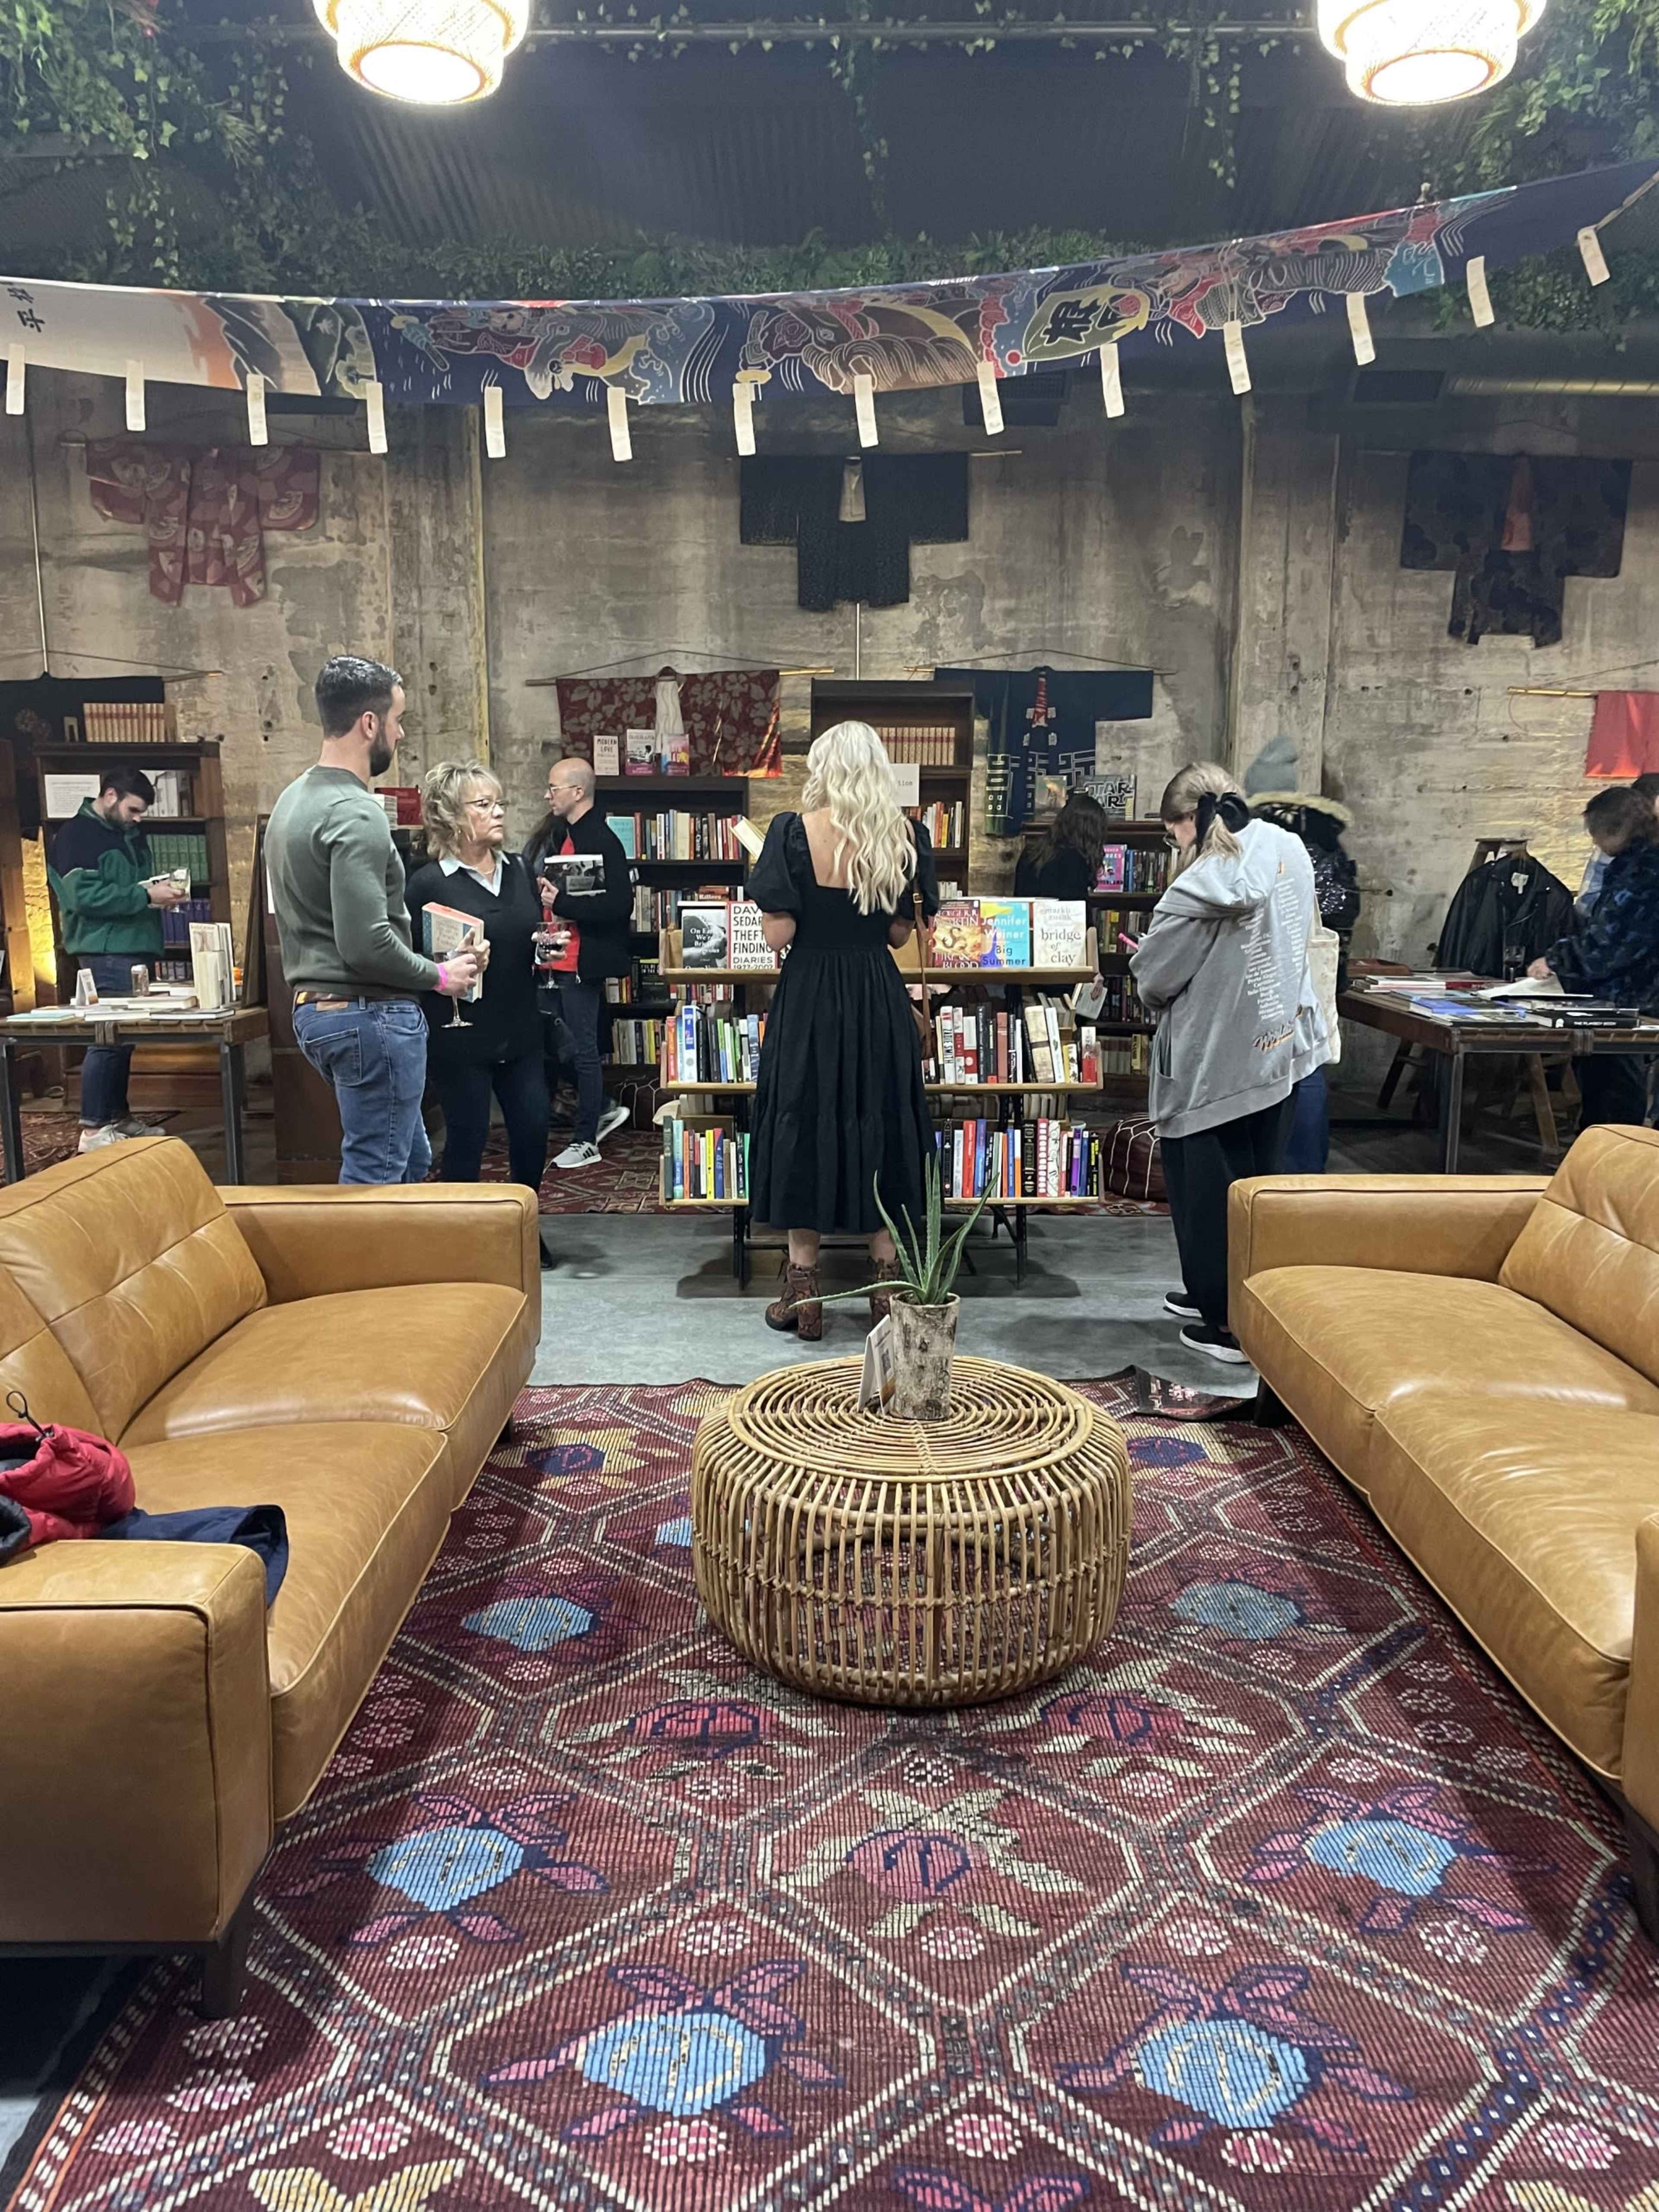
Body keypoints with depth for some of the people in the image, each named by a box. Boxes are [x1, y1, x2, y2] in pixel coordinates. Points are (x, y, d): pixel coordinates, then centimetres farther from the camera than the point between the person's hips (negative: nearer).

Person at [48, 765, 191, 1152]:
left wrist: (160, 893, 6)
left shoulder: (131, 835, 17)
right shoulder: (77, 835, -9)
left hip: (135, 948, 9)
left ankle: (118, 1116, 20)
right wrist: (146, 896, -20)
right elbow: (83, 896, -19)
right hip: (105, 952, -8)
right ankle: (93, 1128, -5)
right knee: (108, 1036, -9)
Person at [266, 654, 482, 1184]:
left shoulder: (293, 800, 13)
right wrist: (440, 975, -10)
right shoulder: (356, 814, -19)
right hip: (371, 1013, -10)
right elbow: (366, 943, -25)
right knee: (378, 1175, -2)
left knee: (412, 1160, 20)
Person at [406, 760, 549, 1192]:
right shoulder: (429, 883, -10)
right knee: (467, 1140, 4)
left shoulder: (519, 871, 9)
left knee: (534, 1132, 11)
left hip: (520, 1030, 6)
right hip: (461, 1037, -6)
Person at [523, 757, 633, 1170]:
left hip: (584, 961, -9)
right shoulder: (563, 835, 12)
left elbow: (619, 906, -24)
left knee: (581, 1048, 1)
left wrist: (562, 903, -23)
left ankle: (586, 1142, 12)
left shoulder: (601, 840, -16)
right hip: (564, 957, 9)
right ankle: (602, 1110, 30)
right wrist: (548, 894, 0)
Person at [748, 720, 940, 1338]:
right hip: (879, 998, 3)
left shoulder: (795, 832, -11)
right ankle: (888, 1282, 19)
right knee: (881, 1124, 13)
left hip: (810, 997, -3)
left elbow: (778, 934, -13)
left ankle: (804, 1293, 11)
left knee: (803, 1125, 7)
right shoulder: (904, 836, -1)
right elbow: (901, 931, 4)